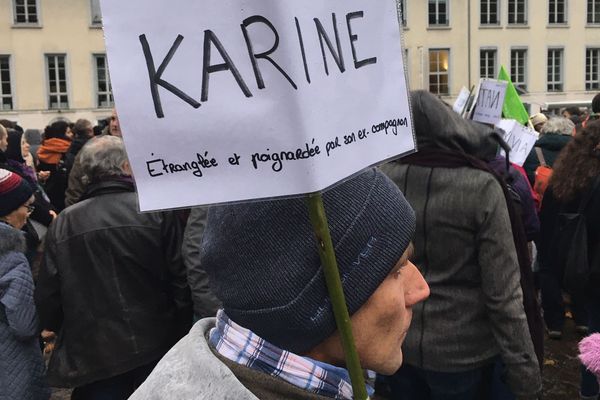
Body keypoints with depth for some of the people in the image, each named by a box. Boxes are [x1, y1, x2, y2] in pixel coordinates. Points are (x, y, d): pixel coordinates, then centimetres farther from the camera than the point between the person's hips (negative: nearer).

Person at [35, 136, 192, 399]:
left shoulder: (62, 224, -4)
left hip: (90, 359, 1)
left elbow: (47, 297, 1)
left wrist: (64, 335, 19)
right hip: (156, 349, -1)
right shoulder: (157, 212, -10)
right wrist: (182, 334, 4)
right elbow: (181, 281, -9)